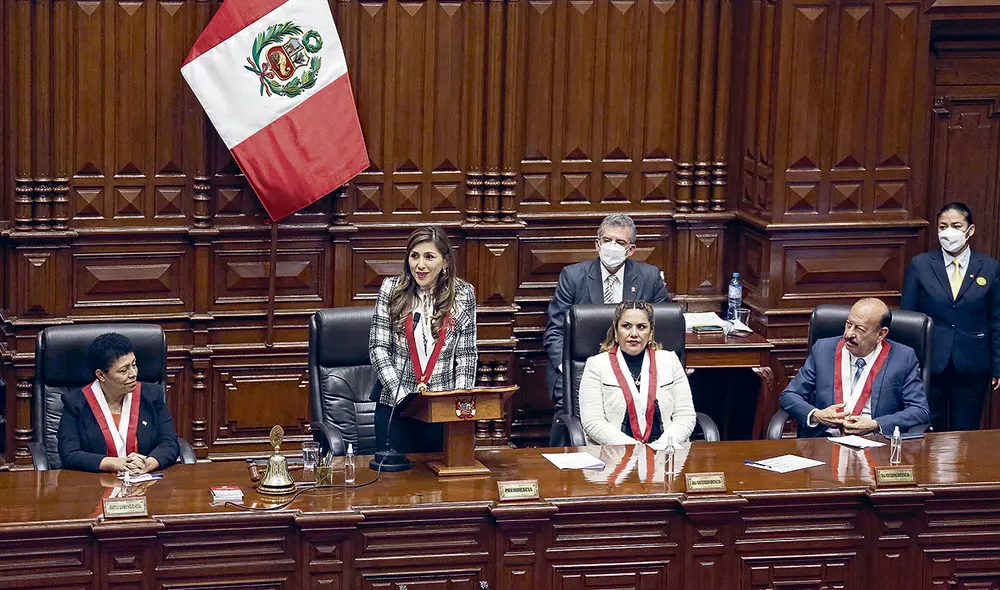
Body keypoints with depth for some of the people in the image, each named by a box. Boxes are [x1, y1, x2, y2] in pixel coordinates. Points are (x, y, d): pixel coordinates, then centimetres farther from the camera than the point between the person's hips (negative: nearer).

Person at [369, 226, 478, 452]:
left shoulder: (463, 295, -1)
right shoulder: (391, 289, -1)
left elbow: (466, 355, 1)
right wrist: (400, 394, -13)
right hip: (395, 406, 0)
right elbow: (378, 348, -3)